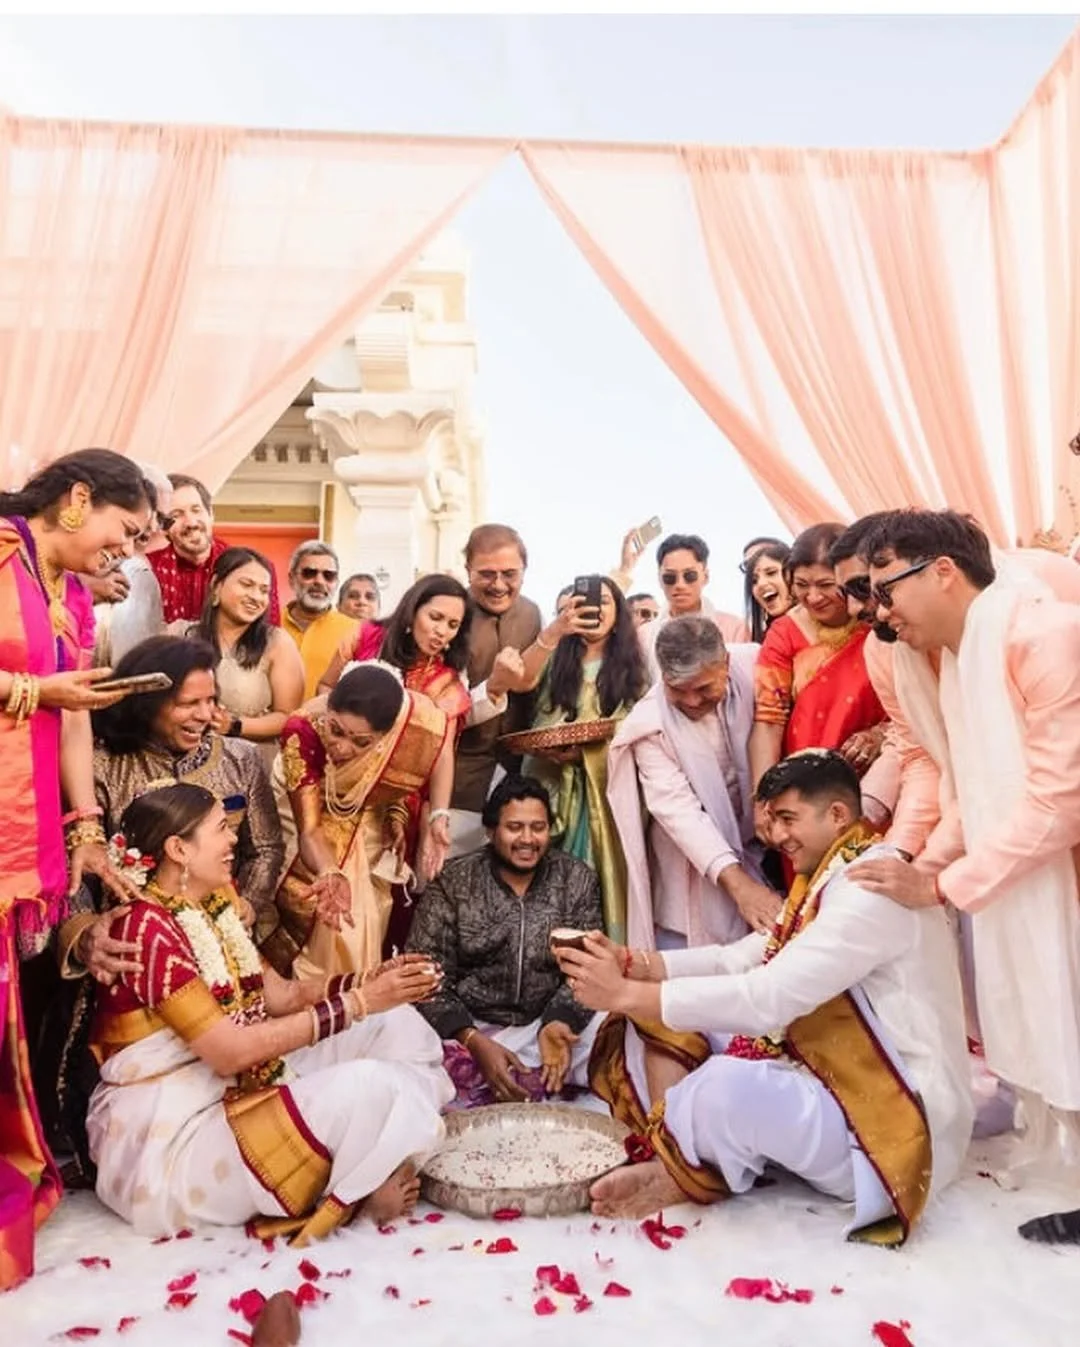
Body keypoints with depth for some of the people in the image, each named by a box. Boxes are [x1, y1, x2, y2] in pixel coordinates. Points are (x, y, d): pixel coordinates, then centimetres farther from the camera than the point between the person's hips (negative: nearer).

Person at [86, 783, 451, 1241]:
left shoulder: (214, 908, 7)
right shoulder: (146, 928, -21)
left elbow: (280, 995, 9)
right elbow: (230, 1052, -24)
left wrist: (367, 983, -7)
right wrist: (356, 1003, -23)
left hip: (241, 1091, 9)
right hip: (170, 1136, -9)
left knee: (395, 1021, 0)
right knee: (366, 1087, -28)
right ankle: (363, 1191, 1)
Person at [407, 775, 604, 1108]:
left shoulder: (577, 880, 3)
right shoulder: (452, 884, -3)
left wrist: (559, 1023, -22)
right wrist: (475, 1042, -21)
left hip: (550, 1020, 2)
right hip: (469, 1027, -2)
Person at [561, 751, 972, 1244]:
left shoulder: (874, 887, -22)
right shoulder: (827, 879, 10)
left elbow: (768, 999, -30)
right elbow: (739, 957, 8)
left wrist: (628, 995, -26)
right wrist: (639, 966, -8)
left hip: (899, 1122, -10)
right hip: (837, 1078, 10)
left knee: (724, 1084, -34)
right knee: (683, 1020, 6)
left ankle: (686, 1172, -4)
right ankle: (682, 1153, -11)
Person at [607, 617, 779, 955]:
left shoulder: (754, 667, -14)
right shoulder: (650, 723, -19)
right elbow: (678, 810, -26)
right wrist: (737, 882, -35)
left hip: (760, 840, 2)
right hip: (691, 862, -2)